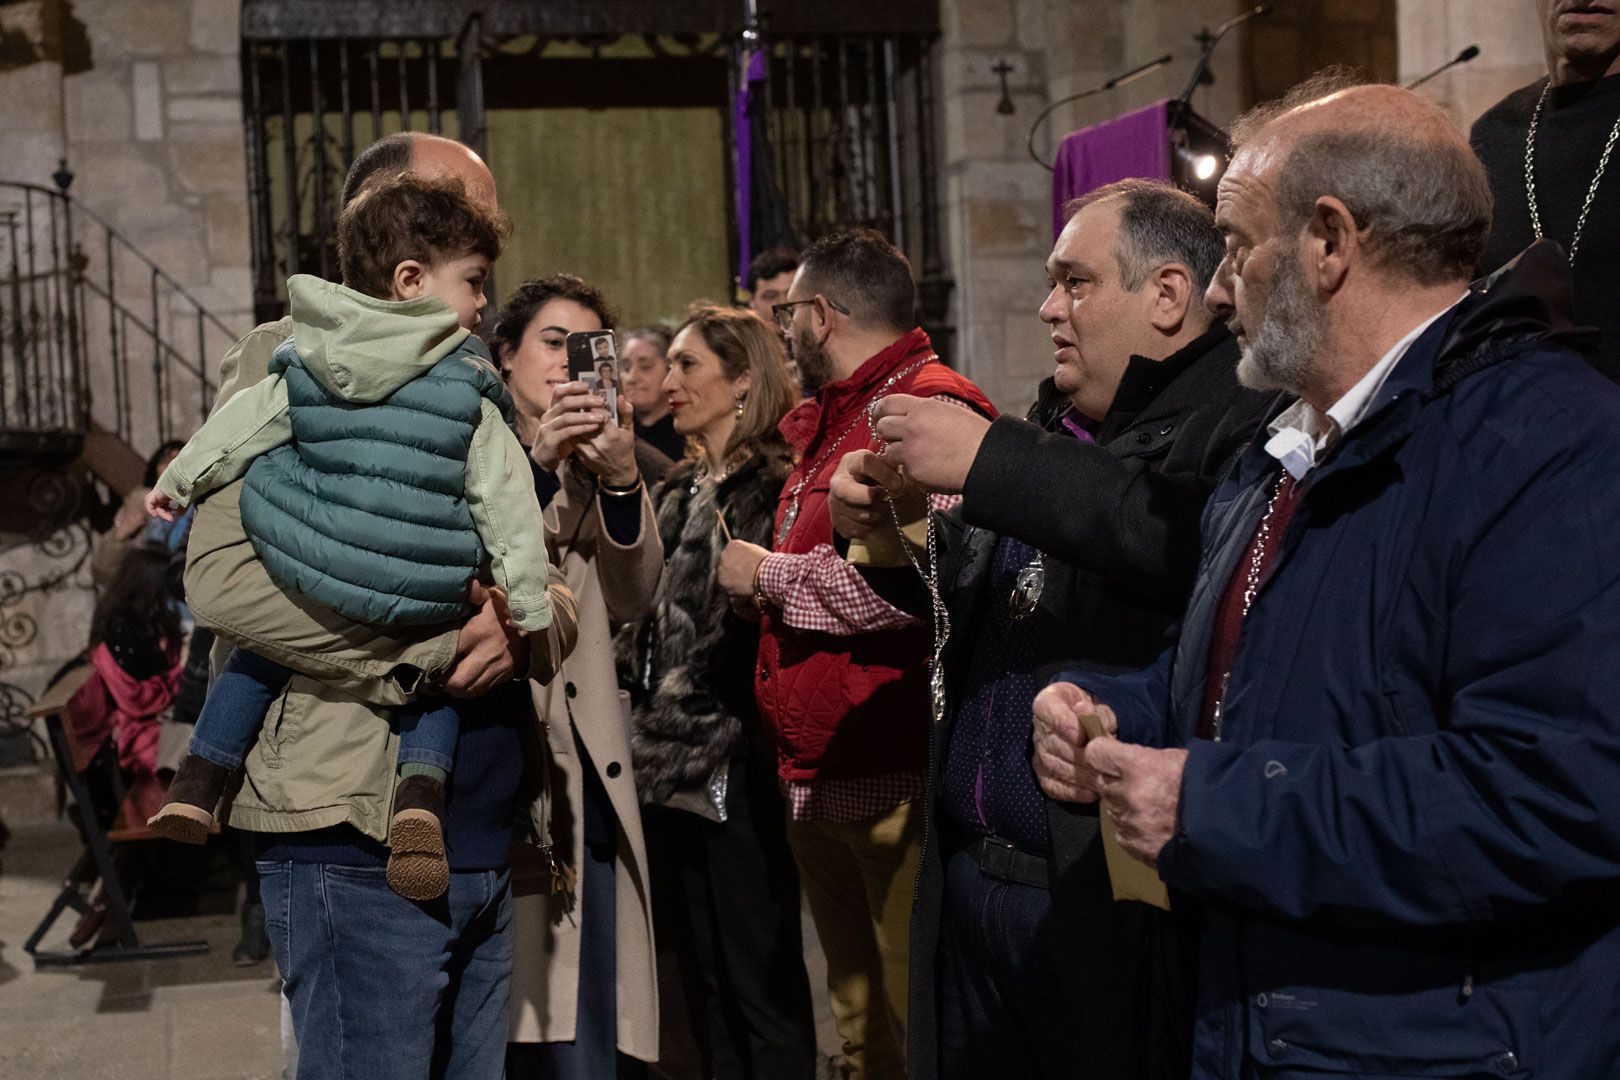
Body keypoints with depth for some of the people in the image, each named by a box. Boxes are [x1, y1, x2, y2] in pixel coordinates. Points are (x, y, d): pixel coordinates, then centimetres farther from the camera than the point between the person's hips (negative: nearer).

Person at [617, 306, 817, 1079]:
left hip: (737, 763, -8)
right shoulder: (681, 490, 17)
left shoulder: (776, 485, -9)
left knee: (764, 986, -1)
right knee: (717, 980, 15)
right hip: (675, 762, 8)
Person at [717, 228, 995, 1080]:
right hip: (819, 784, 10)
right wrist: (760, 585, 12)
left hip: (900, 787, -10)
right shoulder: (831, 421, 20)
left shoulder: (932, 410, -12)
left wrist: (768, 575, -13)